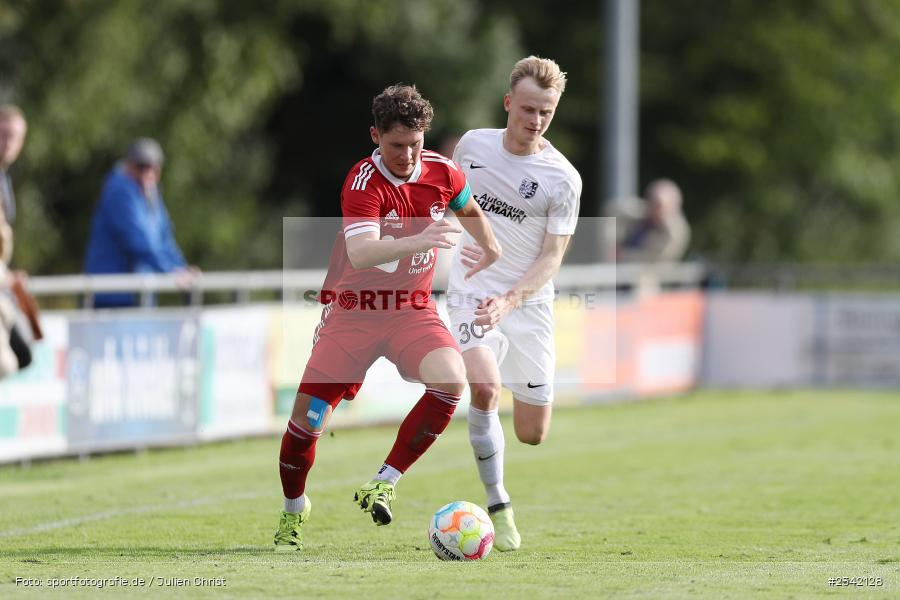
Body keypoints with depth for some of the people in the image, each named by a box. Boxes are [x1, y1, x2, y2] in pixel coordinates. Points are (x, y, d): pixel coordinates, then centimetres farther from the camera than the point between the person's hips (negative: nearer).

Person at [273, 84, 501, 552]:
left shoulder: (441, 173, -5)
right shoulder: (364, 183, -20)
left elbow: (468, 208, 21)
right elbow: (360, 254, -37)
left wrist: (491, 250, 29)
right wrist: (416, 242, -50)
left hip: (413, 310, 3)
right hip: (354, 312, -3)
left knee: (451, 380, -27)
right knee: (307, 420, -5)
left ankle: (385, 482, -15)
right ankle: (293, 509, 25)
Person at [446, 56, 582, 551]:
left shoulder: (563, 179, -10)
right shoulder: (474, 144, -2)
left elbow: (552, 257, -12)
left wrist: (508, 301, -26)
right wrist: (465, 236, 6)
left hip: (528, 304, 0)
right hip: (472, 292, 0)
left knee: (532, 435, 4)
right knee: (484, 387, -28)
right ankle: (498, 509, -18)